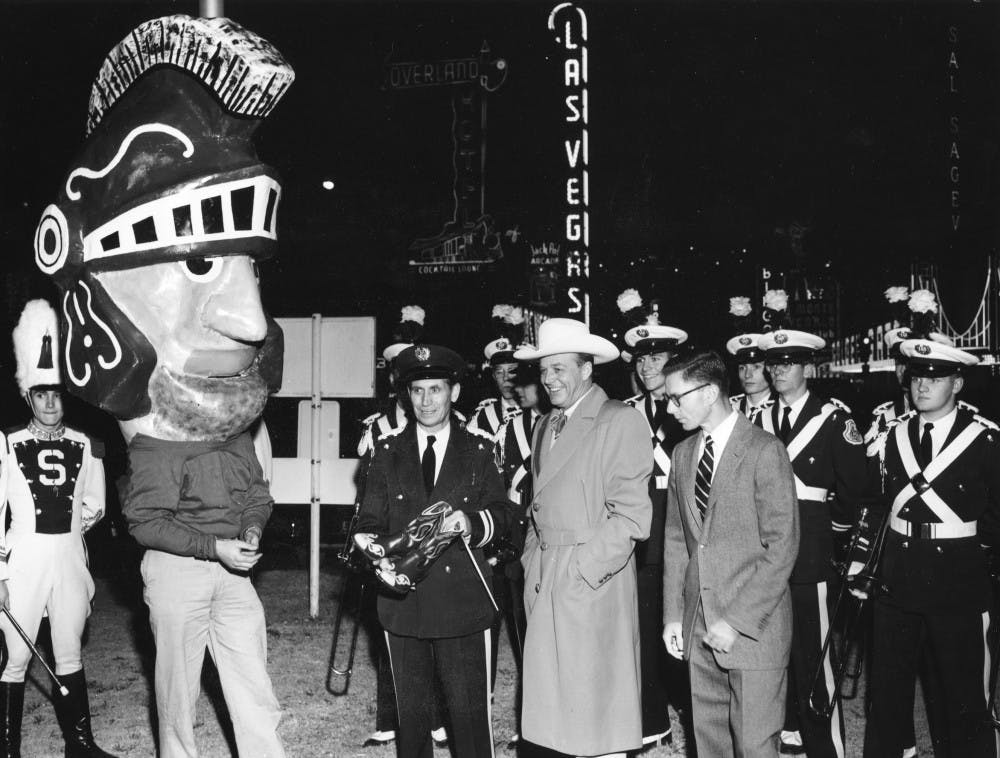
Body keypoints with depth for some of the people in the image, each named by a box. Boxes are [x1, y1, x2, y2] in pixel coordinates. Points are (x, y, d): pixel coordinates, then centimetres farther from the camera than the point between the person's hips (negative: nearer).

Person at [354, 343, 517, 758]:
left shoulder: (477, 450, 7)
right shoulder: (388, 451, 9)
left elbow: (503, 511, 4)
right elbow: (369, 521, 7)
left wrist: (473, 522, -18)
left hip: (463, 598, -1)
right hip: (403, 597, 2)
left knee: (469, 706, 0)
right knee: (410, 708, 10)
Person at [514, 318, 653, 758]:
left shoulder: (620, 421, -8)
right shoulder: (545, 426, 17)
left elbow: (631, 516, -13)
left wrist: (583, 571, -16)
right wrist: (534, 564, 10)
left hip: (593, 583, -7)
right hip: (545, 585, 7)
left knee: (597, 703, 0)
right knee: (549, 701, 9)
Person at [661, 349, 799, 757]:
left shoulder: (765, 452, -10)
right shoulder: (682, 454, 10)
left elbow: (782, 547, -13)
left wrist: (737, 621, -16)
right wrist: (673, 615, 5)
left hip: (753, 626, -6)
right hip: (698, 627, 6)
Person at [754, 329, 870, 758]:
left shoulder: (834, 418, -3)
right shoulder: (759, 420, 11)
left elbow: (855, 485, -3)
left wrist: (837, 528, 1)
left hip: (810, 547, -4)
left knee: (813, 650, -3)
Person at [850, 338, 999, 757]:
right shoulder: (892, 434, 4)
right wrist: (860, 561, 8)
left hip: (959, 581, -4)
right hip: (896, 578, 4)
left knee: (964, 695, 6)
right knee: (886, 689, 15)